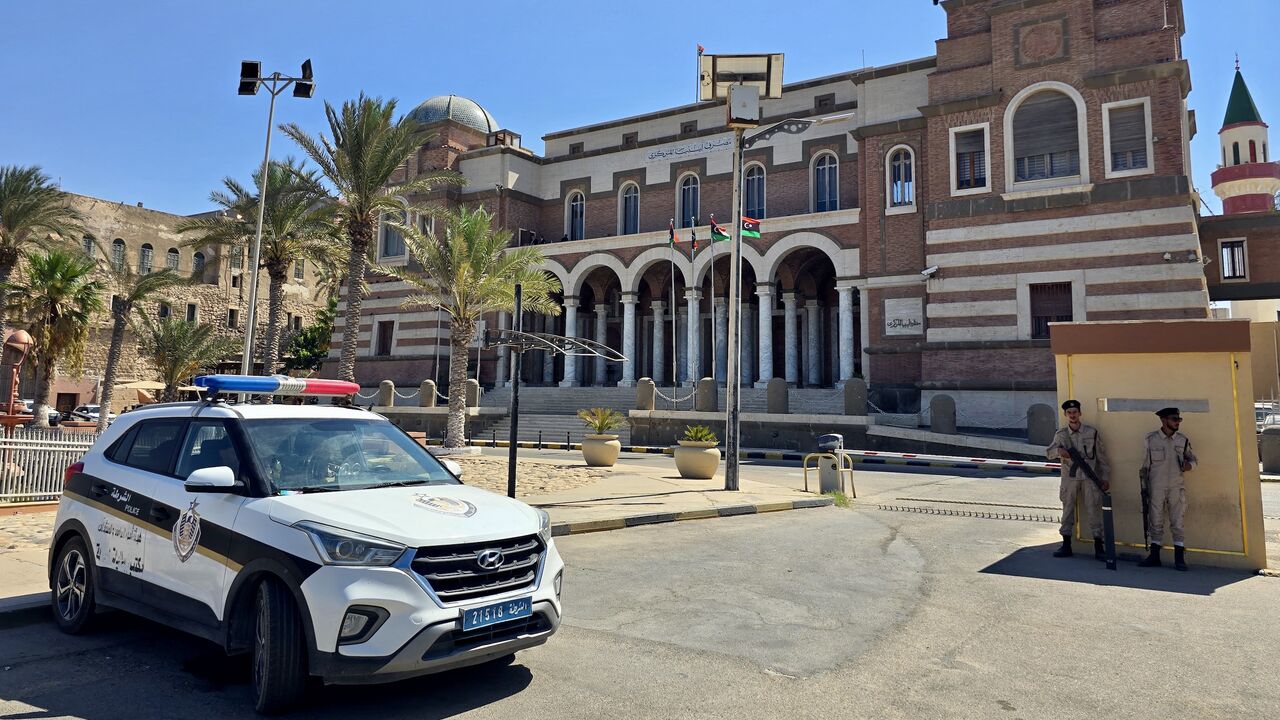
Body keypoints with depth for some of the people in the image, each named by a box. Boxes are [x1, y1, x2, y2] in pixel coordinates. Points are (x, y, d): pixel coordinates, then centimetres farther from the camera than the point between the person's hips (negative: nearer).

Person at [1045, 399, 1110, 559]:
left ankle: (1099, 548, 7)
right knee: (1068, 510, 7)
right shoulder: (1061, 434, 3)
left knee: (1093, 510, -1)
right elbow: (1048, 453, -5)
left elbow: (1101, 456, 6)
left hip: (1089, 478, -1)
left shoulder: (1092, 432, 1)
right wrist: (1059, 450, -28)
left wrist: (1104, 478, 5)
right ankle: (1066, 546, 16)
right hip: (1069, 478, 2)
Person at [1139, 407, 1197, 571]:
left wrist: (1189, 465, -11)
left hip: (1176, 488, 1)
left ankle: (1179, 559, 9)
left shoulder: (1183, 440, 2)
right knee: (1156, 522, 6)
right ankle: (1154, 557, 14)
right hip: (1156, 488, -1)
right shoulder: (1151, 439, -2)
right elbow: (1145, 465, 3)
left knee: (1177, 523, 2)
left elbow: (1192, 459, 13)